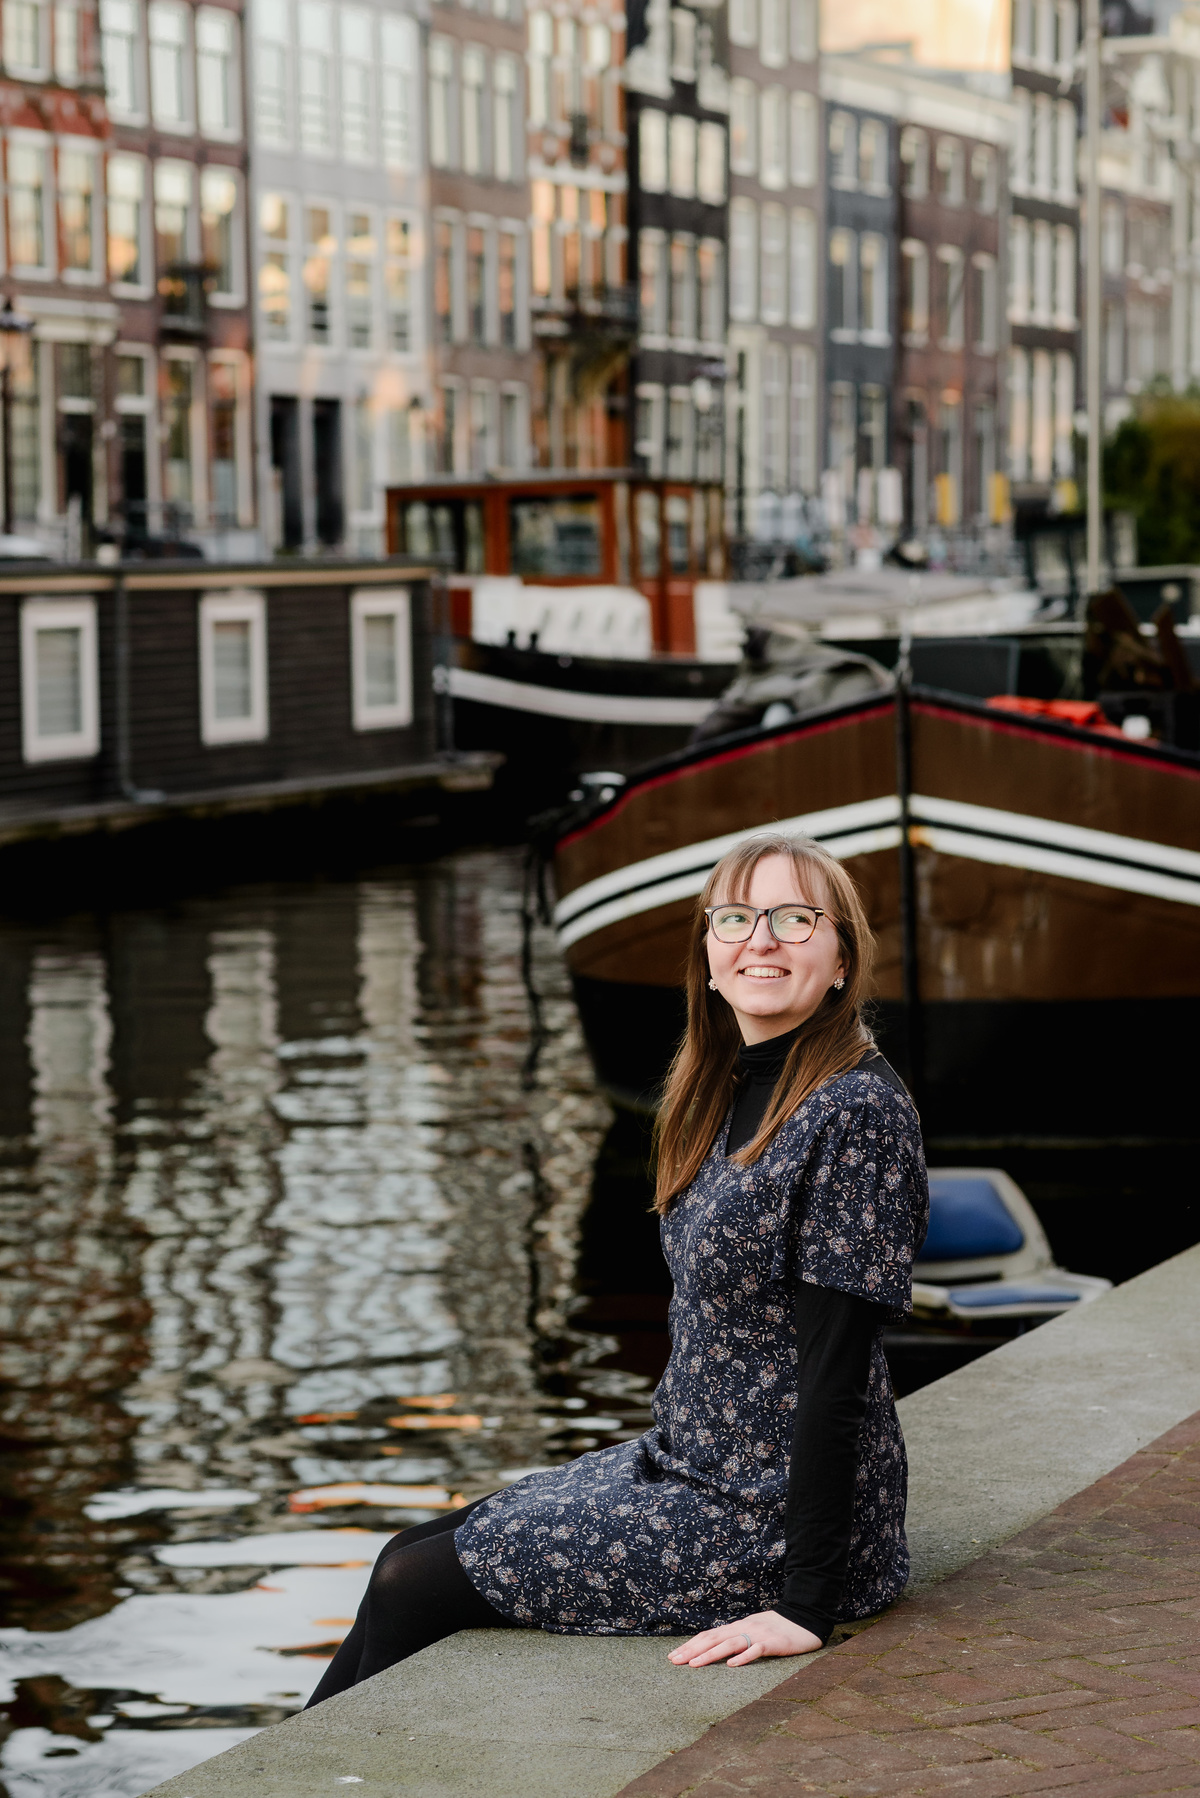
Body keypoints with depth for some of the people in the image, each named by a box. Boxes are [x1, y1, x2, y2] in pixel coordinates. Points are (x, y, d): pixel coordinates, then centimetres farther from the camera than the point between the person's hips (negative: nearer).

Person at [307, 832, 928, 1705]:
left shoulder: (856, 1111, -18)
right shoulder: (733, 1092, 10)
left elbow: (837, 1372, -21)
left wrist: (806, 1606, -22)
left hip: (770, 1517, -9)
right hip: (689, 1464, 9)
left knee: (412, 1592, -7)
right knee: (409, 1557, 8)